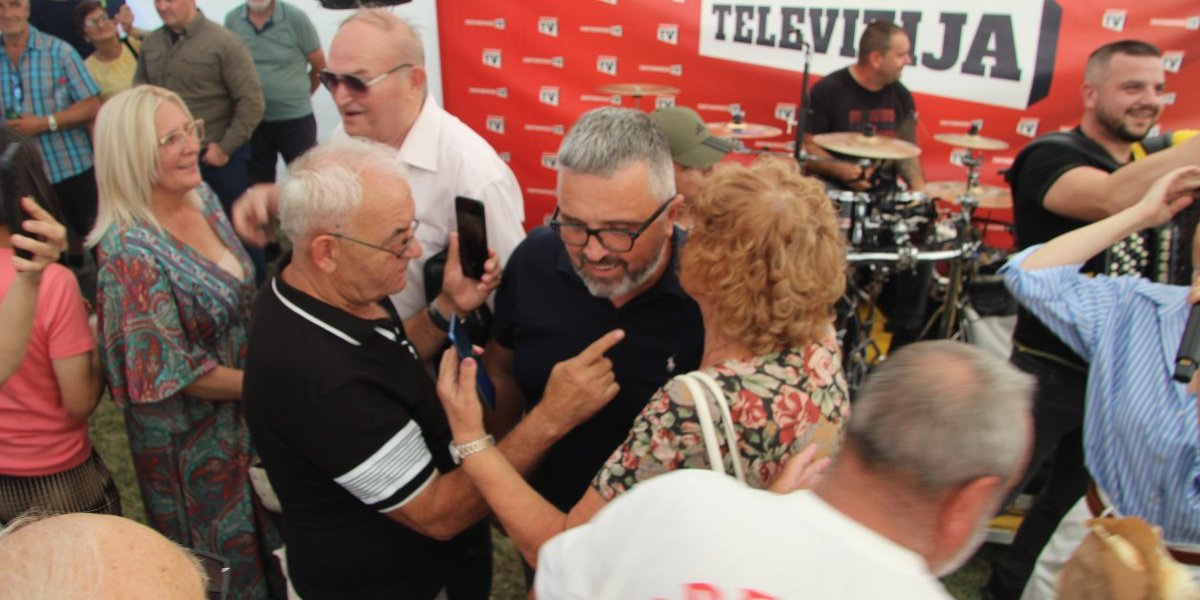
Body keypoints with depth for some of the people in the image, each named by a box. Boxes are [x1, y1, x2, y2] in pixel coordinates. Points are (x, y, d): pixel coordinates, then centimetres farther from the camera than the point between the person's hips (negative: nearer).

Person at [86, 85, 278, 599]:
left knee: (262, 529, 27)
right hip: (191, 437, -7)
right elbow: (171, 371, -23)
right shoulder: (131, 253, -28)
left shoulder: (201, 195, -5)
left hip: (247, 410, 7)